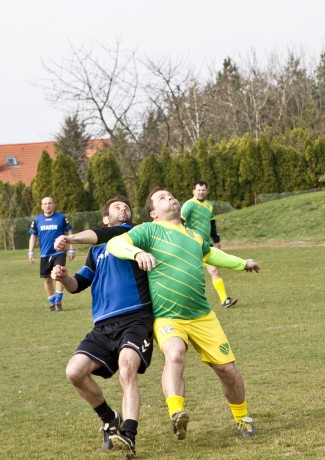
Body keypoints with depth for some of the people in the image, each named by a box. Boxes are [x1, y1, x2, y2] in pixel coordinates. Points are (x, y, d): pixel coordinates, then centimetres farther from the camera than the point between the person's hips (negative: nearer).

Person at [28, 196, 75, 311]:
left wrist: (71, 250, 2)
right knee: (47, 279, 5)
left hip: (59, 253, -3)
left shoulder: (61, 218, 1)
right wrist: (31, 252, 5)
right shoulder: (37, 220, 6)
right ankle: (52, 303, 17)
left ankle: (58, 301, -9)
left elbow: (69, 233, 6)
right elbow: (33, 236, 12)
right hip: (44, 254, 3)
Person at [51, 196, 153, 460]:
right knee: (75, 371, -9)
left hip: (136, 318, -6)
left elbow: (106, 235, -13)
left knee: (127, 369, -30)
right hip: (104, 326, 6)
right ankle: (111, 421, 14)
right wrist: (64, 277, 0)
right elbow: (78, 284, 23)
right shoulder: (96, 252, 25)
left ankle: (129, 437, -38)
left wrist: (71, 238, -26)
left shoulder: (132, 233, 7)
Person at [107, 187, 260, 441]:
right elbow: (115, 243, -17)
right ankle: (177, 415, -50)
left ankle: (242, 418, 27)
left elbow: (210, 253, 39)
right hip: (167, 319, -6)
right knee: (174, 354, -35)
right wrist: (138, 252, -37)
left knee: (227, 368, 3)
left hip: (202, 316, 6)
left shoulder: (193, 236, 17)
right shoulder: (150, 230, -4)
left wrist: (242, 263, 52)